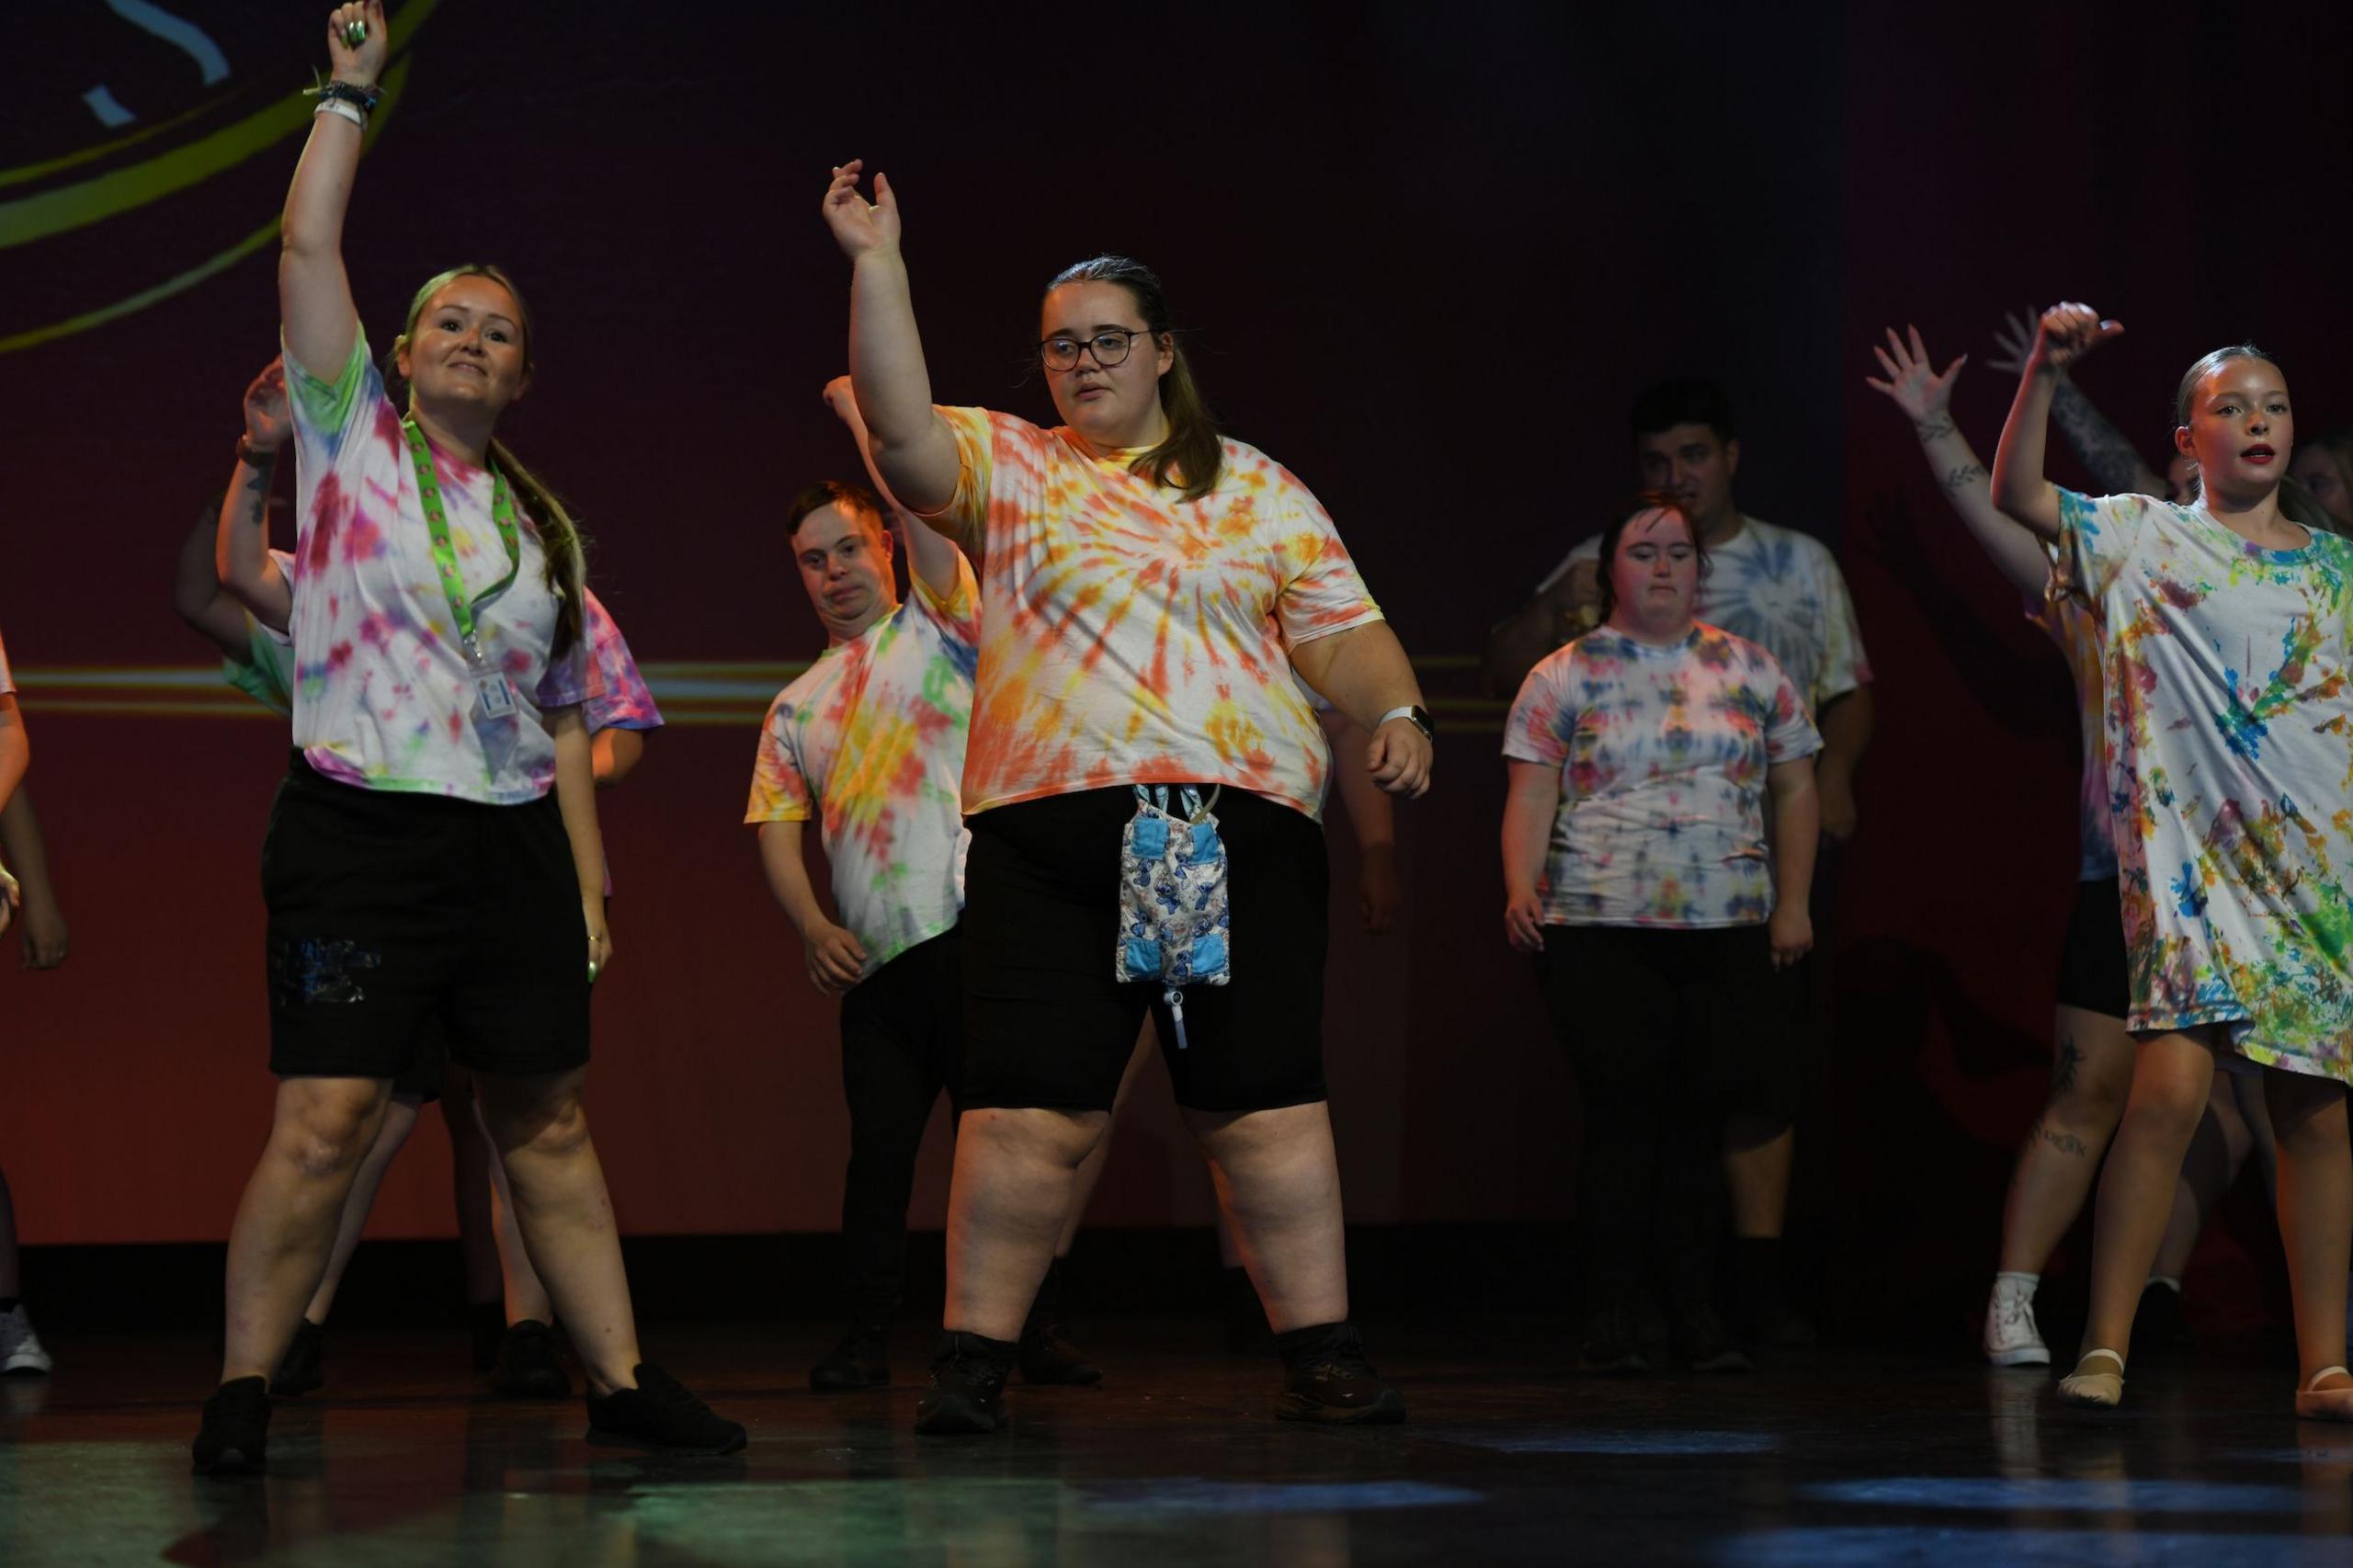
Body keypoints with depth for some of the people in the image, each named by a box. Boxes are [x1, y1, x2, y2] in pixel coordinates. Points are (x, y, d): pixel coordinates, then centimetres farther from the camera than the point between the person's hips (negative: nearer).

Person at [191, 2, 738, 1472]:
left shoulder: (542, 523, 16)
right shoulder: (353, 438, 6)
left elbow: (567, 717, 17)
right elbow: (308, 249, -4)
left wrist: (591, 881, 11)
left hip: (514, 845, 4)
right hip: (361, 834, -4)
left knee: (550, 1123, 7)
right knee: (324, 1122, -12)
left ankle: (621, 1374, 12)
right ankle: (244, 1392, -5)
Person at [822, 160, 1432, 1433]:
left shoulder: (1260, 491, 17)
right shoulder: (1006, 470, 13)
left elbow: (1342, 632, 13)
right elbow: (900, 426, -3)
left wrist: (1395, 709, -6)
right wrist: (877, 264, -7)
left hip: (1242, 826, 1)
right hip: (1050, 829, -1)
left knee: (1267, 1105, -1)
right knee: (1028, 1110, -6)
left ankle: (1322, 1356, 3)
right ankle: (972, 1361, 1)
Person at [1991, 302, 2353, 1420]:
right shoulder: (2146, 540, 6)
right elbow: (2016, 496, -7)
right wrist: (2043, 374, -18)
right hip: (2190, 852, -3)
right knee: (2171, 1083, -17)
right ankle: (2104, 1348, -15)